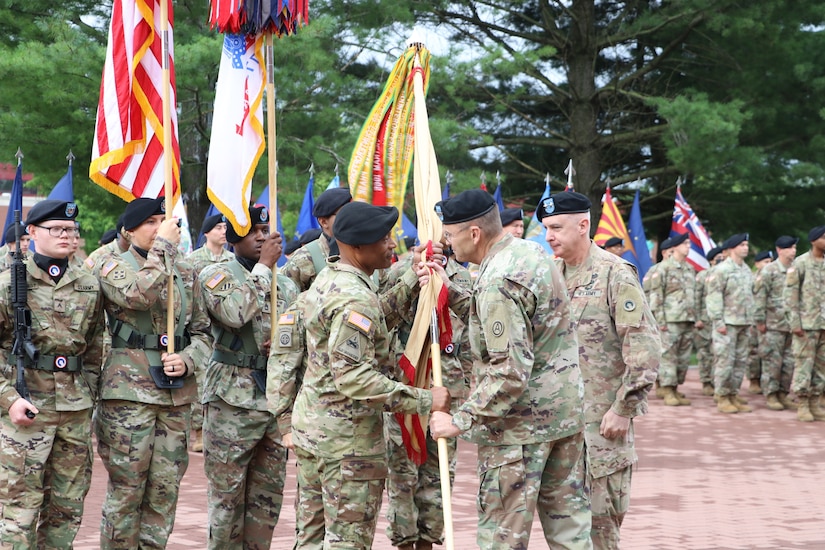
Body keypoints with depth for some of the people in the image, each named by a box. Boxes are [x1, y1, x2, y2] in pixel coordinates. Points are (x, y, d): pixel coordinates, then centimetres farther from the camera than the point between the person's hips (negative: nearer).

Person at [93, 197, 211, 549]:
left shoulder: (186, 274, 15)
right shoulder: (114, 267, 0)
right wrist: (165, 246, -15)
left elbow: (202, 331, 17)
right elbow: (141, 294, -23)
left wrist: (187, 360, -3)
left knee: (165, 489, 6)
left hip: (177, 393, 5)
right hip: (129, 391, -5)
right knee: (126, 489, -3)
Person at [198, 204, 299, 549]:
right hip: (234, 400, -5)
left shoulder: (286, 284, 15)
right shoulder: (217, 275, -2)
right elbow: (234, 313, -22)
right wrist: (263, 267, -14)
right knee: (227, 495, -1)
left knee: (269, 496, 10)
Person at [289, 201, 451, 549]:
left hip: (309, 425, 10)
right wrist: (423, 400, -28)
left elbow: (379, 320, 13)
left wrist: (413, 281, 6)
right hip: (347, 435, -10)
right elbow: (352, 376, -28)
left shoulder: (328, 278, 9)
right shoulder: (355, 298, -21)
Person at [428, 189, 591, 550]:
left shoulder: (498, 282, -22)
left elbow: (510, 372, -26)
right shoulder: (532, 252, 7)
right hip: (566, 412, 10)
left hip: (521, 423, -9)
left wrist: (460, 421, -21)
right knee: (568, 521, 15)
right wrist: (451, 293, 9)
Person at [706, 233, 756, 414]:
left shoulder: (747, 270, 15)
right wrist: (718, 322, -16)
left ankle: (734, 395, 15)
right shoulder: (721, 270, -9)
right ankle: (722, 398, 1)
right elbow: (713, 297, -12)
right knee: (725, 361, -6)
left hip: (744, 324, 8)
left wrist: (751, 322, 16)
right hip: (727, 324, -7)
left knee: (741, 362, 8)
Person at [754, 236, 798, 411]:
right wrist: (760, 320, -12)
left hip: (792, 324, 6)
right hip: (773, 325, -6)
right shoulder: (769, 271, -6)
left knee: (789, 362, 6)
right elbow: (759, 296, -9)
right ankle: (771, 395, 4)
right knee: (772, 361, -2)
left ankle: (783, 393, 16)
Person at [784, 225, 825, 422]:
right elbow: (790, 294, -7)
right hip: (807, 324, -5)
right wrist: (794, 323, -12)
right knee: (804, 364, -3)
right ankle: (802, 406, 3)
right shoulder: (800, 264, -5)